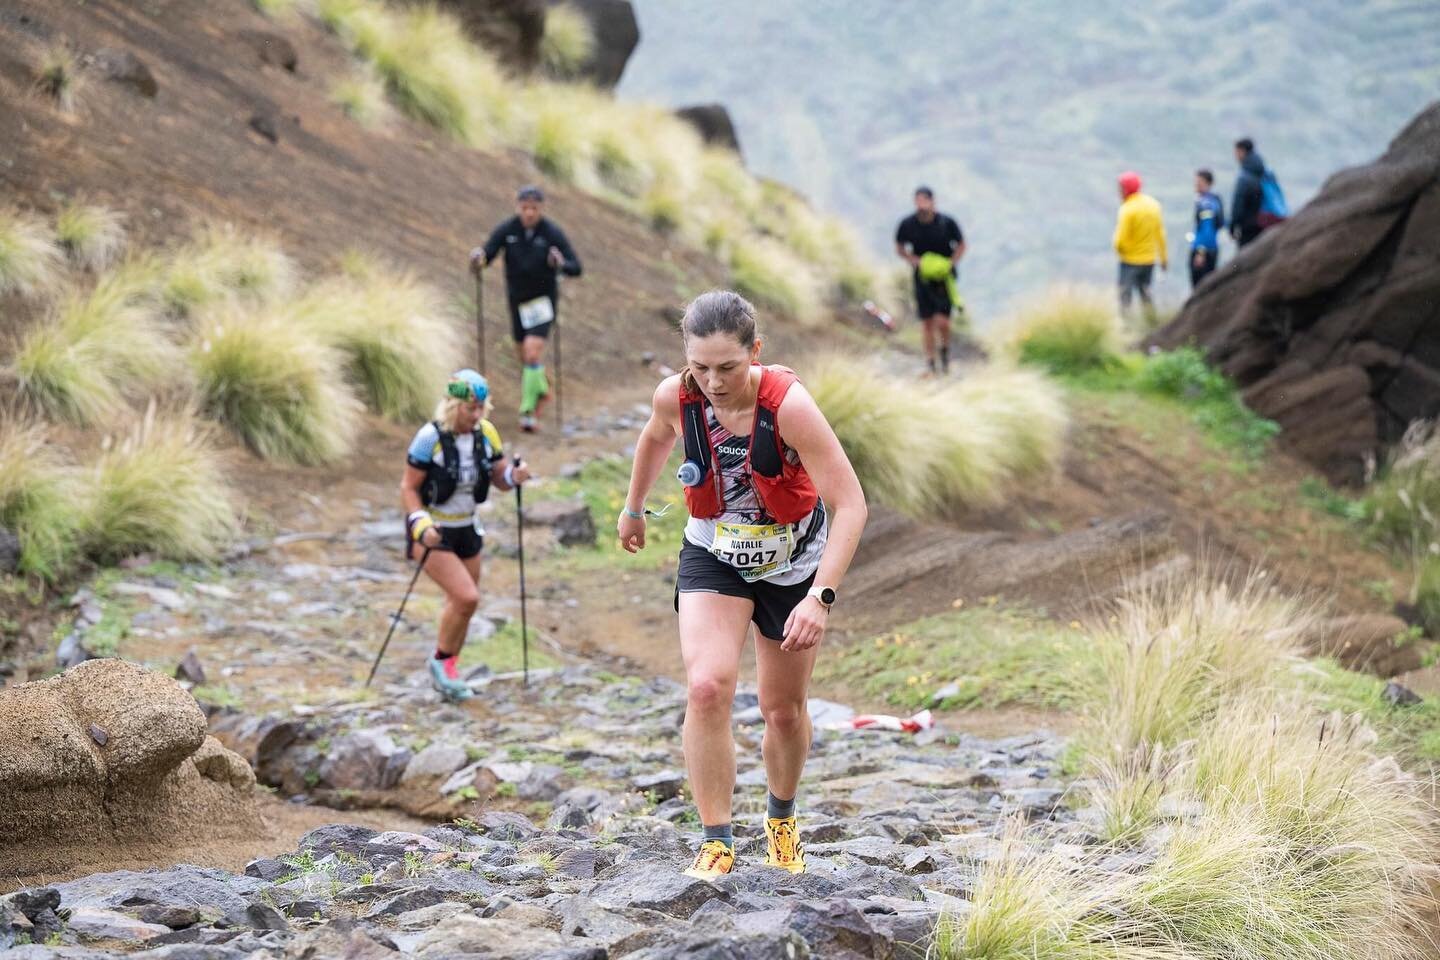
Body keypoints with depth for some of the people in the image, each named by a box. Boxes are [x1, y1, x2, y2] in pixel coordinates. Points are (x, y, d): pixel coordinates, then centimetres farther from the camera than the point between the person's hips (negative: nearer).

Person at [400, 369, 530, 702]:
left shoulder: (486, 434, -3)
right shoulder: (430, 437, -19)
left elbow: (498, 478, 6)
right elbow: (408, 488, -14)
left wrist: (514, 476, -17)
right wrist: (422, 525, -27)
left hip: (466, 529, 6)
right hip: (434, 533, -6)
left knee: (462, 603, 13)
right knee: (466, 597, -19)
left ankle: (446, 674, 31)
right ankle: (443, 661, 3)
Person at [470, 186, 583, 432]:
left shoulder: (552, 233, -13)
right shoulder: (507, 230, -7)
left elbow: (576, 268, -15)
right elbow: (486, 255, -10)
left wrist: (561, 264, -36)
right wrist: (478, 258, -33)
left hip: (544, 299, -4)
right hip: (518, 299, 4)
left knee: (533, 350, -19)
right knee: (522, 355, 15)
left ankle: (529, 410, -13)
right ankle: (542, 390, 45)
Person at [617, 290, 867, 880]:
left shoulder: (788, 406, -32)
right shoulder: (675, 397, -20)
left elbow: (850, 505, -33)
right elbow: (656, 438, 7)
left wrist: (821, 596, -41)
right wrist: (633, 508, 20)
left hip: (793, 562, -1)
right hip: (713, 559, 2)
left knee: (784, 711, 11)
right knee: (706, 689, -21)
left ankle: (782, 819, 40)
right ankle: (716, 842, -11)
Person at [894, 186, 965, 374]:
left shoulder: (947, 223, -11)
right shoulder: (907, 224, -7)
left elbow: (961, 245, 4)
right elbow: (900, 248, 8)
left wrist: (950, 264, -11)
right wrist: (915, 261, -9)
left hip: (944, 277, -2)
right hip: (922, 278, 2)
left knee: (942, 321, -13)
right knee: (928, 323, 3)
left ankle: (945, 351, 16)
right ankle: (931, 365, 12)